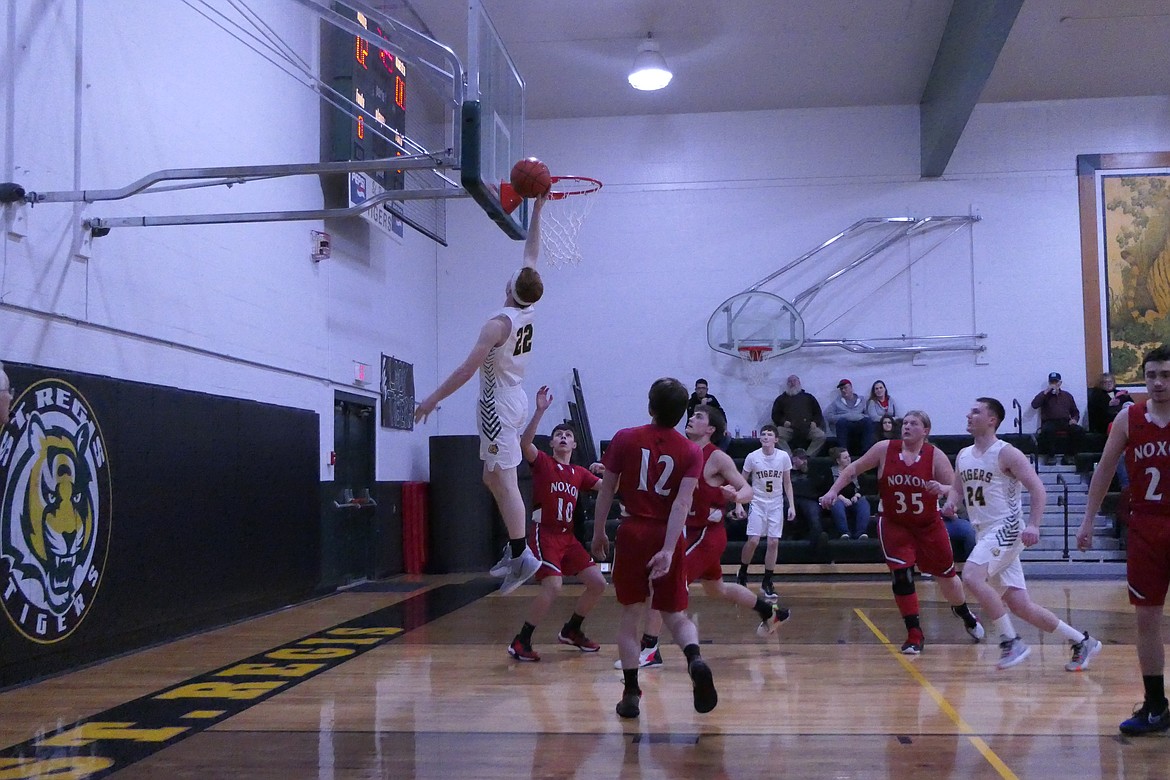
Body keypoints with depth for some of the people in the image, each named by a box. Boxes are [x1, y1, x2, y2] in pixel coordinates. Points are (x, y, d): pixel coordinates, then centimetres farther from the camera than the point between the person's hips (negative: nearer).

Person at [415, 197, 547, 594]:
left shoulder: (498, 323, -19)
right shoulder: (527, 311, 2)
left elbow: (468, 369, -21)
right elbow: (531, 255, 13)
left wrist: (433, 398, -15)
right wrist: (537, 210, 16)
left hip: (499, 405, -9)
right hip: (514, 400, 9)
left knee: (504, 480, -9)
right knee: (493, 477, 16)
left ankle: (521, 557, -11)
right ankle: (516, 547, 16)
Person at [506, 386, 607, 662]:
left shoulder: (579, 473, 12)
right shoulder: (542, 463, -4)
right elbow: (525, 443, -23)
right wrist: (540, 411, -32)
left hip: (567, 537, 7)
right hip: (544, 534, -7)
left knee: (598, 583, 5)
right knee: (553, 587, -24)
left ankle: (571, 631, 25)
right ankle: (520, 643, -11)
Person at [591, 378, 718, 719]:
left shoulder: (625, 439, -1)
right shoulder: (691, 452, -1)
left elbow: (606, 491, 2)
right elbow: (682, 502, -12)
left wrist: (598, 534, 12)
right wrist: (668, 549, -18)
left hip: (632, 533, -1)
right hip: (668, 537, 1)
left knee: (630, 614, 9)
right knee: (675, 614, 11)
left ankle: (631, 693, 7)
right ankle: (695, 659, -18)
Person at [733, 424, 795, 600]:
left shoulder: (784, 457, -4)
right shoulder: (752, 457, -8)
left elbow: (787, 483, 5)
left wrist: (791, 505, -2)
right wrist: (738, 504, -7)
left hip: (776, 505, 1)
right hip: (757, 503, -1)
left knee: (773, 543, -2)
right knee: (753, 541, -10)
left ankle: (767, 583, 9)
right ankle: (742, 575, 14)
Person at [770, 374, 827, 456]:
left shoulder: (808, 397, 26)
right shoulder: (781, 399, 24)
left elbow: (818, 413, 22)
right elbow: (775, 415, 15)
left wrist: (814, 422, 0)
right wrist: (783, 422, -5)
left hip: (807, 428, 1)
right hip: (788, 428, -1)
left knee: (821, 436, -27)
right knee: (776, 435, -32)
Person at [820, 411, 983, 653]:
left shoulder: (935, 455, -12)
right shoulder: (884, 449, -9)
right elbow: (854, 469, -1)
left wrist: (942, 489, -35)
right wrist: (834, 490, -11)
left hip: (929, 525, 0)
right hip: (894, 524, 0)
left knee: (946, 575, 13)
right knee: (901, 575, -13)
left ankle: (965, 615, 44)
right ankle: (914, 635, 0)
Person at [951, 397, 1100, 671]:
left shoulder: (1006, 453, -9)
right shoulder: (963, 456, 13)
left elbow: (1037, 488, -12)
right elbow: (957, 489, 24)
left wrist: (1033, 525, -24)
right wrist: (951, 503, 0)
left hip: (1006, 529, -8)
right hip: (986, 534, 8)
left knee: (971, 576, -27)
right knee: (1020, 605, 6)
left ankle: (1011, 642, -16)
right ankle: (1082, 642, 20)